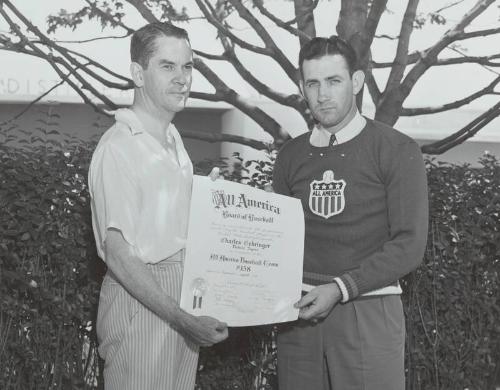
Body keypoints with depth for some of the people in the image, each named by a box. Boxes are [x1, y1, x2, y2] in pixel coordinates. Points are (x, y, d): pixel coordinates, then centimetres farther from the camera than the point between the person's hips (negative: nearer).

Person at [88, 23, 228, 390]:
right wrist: (182, 318, -22)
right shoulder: (119, 147, -16)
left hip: (183, 298, 8)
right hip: (141, 301, -8)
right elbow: (118, 252, -19)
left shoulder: (173, 139, 10)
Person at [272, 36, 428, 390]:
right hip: (300, 311, 4)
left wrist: (340, 289, -17)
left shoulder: (396, 150, -3)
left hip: (367, 310, -3)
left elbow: (409, 246, -9)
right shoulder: (291, 156, 11)